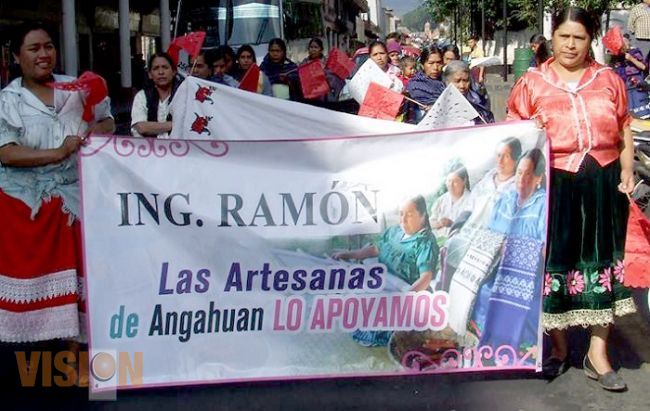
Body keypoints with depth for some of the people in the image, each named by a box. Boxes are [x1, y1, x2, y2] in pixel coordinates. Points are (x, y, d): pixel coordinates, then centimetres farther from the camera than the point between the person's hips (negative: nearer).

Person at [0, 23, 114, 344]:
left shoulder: (76, 88, 5)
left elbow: (107, 121, 14)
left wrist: (100, 129, -10)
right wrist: (57, 153, -25)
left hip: (75, 197, 3)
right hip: (27, 204, -2)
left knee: (76, 267, 6)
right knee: (31, 269, 2)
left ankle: (75, 336, 18)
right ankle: (32, 344, 13)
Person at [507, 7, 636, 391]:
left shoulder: (609, 79, 9)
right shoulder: (531, 82, 4)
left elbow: (624, 132, 14)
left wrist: (627, 172, 2)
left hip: (602, 184, 2)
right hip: (552, 185, -1)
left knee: (601, 260, 5)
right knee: (553, 261, 6)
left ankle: (598, 353, 18)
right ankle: (560, 347, 25)